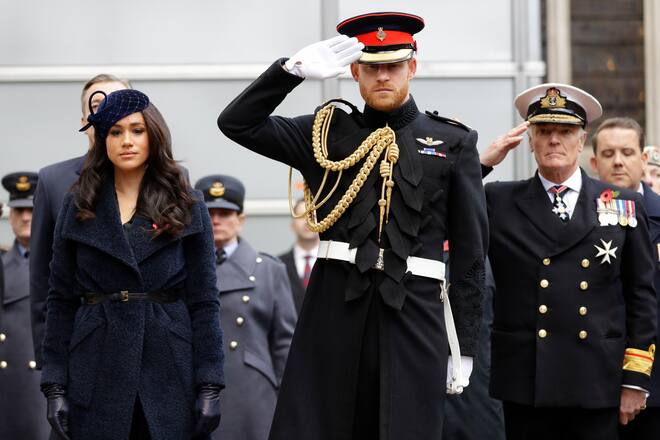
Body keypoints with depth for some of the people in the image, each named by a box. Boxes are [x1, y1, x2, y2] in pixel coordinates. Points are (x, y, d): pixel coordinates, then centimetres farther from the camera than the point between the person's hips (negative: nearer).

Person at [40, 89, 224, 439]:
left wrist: (209, 386, -6)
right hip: (98, 371, 1)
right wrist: (55, 385, -2)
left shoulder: (187, 208, 5)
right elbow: (61, 300, 6)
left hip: (170, 370, -1)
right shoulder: (78, 207, 7)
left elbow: (204, 301, 2)